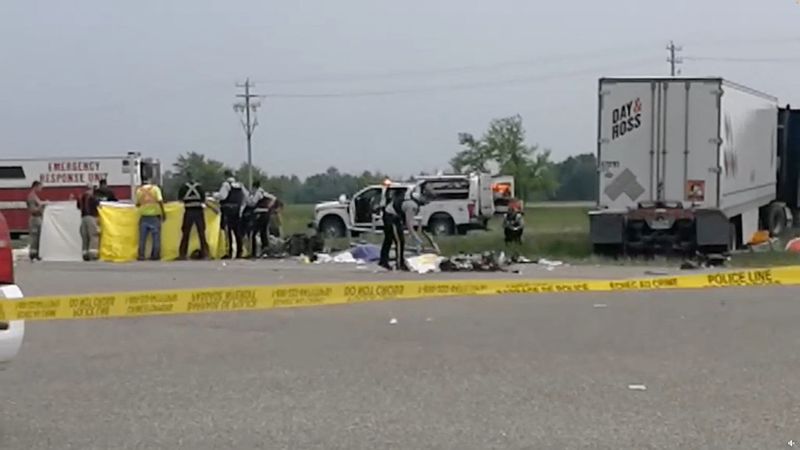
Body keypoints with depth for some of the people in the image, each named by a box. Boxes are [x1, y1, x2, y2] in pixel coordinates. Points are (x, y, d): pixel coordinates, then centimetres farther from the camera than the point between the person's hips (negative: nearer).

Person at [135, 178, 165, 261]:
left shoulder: (139, 190, 7)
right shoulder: (155, 188, 0)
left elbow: (137, 204, 7)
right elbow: (160, 201, -11)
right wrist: (163, 213, -7)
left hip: (144, 216, 2)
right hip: (155, 216, -2)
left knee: (142, 237, 7)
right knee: (156, 237, 4)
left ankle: (141, 256, 6)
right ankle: (155, 255, 3)